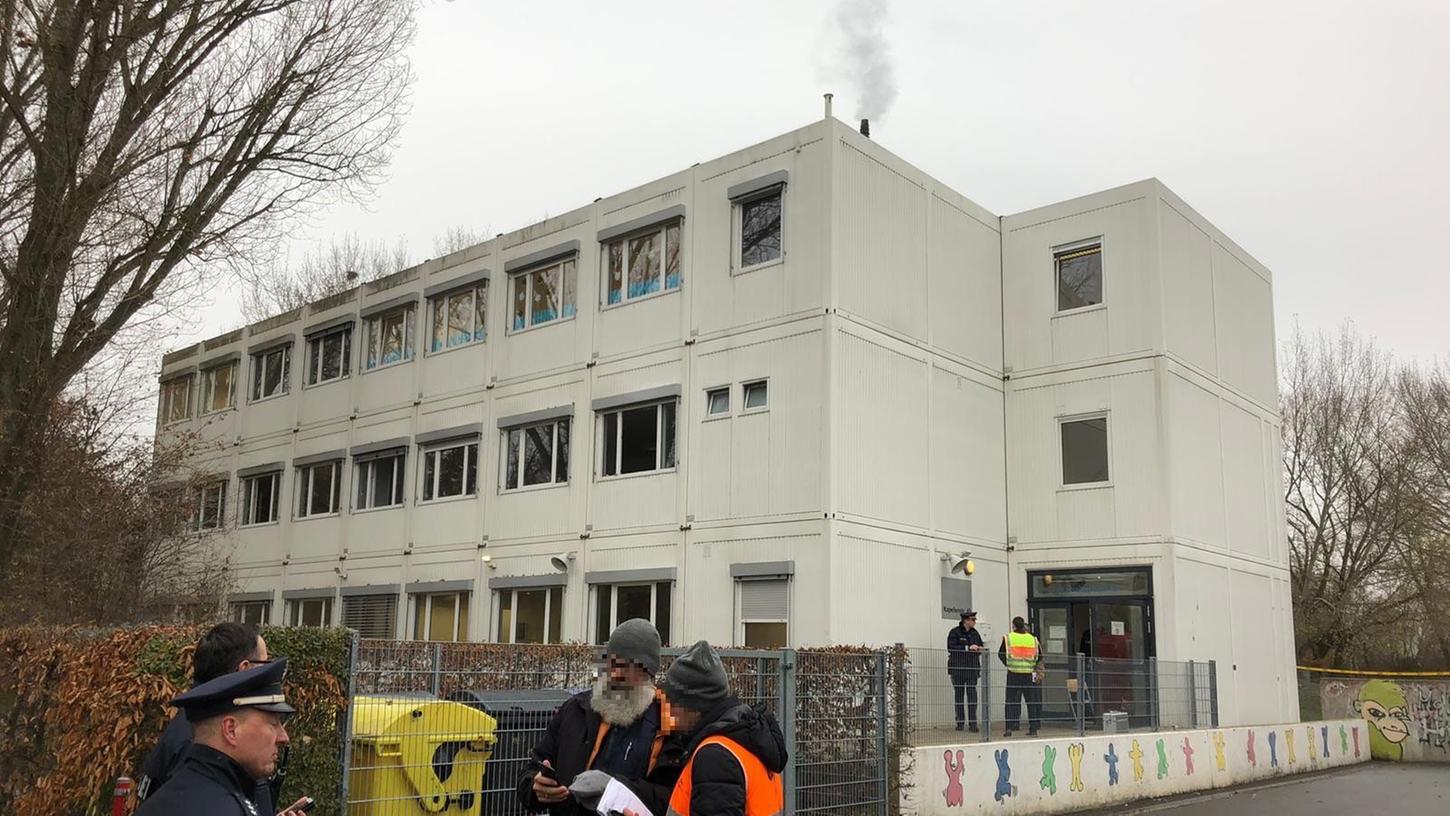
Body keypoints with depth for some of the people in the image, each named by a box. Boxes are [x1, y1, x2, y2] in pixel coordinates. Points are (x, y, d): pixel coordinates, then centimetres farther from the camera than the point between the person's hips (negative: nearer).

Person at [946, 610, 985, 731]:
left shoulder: (975, 633, 12)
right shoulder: (955, 632, -4)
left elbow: (980, 647, 23)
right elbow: (951, 648, -16)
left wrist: (979, 649, -2)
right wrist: (968, 648, -20)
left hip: (972, 668, 3)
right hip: (957, 668, -3)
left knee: (972, 693, -7)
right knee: (958, 694, 5)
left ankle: (972, 723, -6)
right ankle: (959, 722, 13)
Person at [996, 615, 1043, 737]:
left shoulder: (1008, 638, -2)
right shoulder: (1033, 639, 4)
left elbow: (1001, 654, 1)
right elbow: (1039, 657, 10)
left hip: (1013, 674, -2)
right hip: (1029, 674, 2)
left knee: (1011, 701, 4)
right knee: (1031, 701, 10)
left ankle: (1009, 728, -4)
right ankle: (1033, 728, 9)